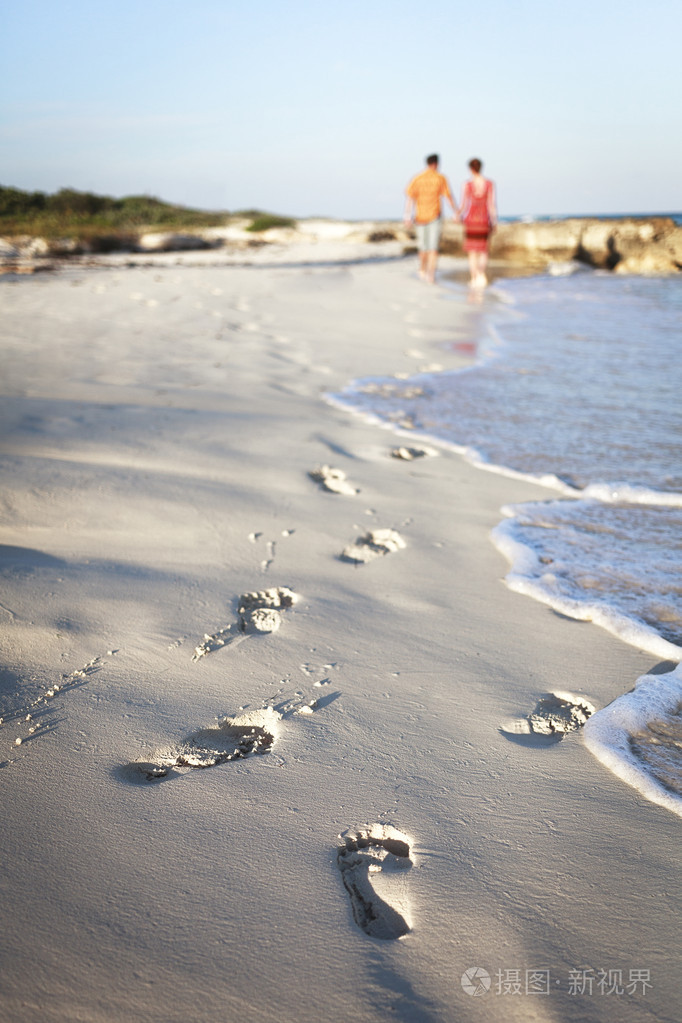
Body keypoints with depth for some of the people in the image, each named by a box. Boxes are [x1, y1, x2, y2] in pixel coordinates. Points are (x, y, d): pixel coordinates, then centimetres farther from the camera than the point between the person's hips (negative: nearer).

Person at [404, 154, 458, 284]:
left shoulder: (416, 178, 0)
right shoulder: (440, 179, -4)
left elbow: (410, 198, -7)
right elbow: (449, 197, -2)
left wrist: (407, 216, -9)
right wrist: (455, 213, 6)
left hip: (420, 217, 3)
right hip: (434, 216, -2)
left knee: (423, 245, 19)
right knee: (433, 247, -2)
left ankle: (422, 270, 33)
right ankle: (431, 274, -13)